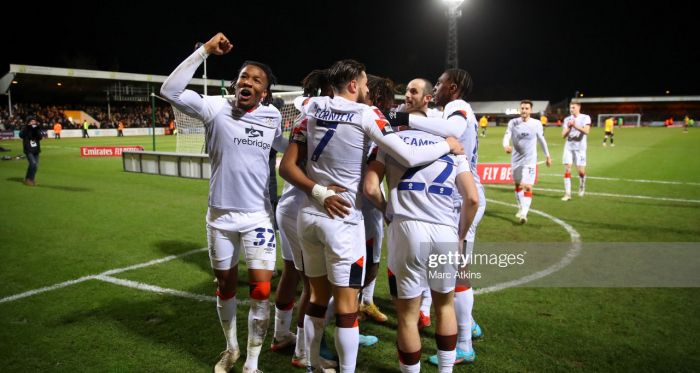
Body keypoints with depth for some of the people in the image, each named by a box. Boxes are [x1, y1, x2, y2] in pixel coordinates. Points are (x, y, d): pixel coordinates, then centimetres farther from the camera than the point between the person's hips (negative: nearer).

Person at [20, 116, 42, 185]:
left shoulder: (36, 128, 9)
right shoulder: (25, 128, -3)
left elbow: (40, 137, -2)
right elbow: (21, 135, -21)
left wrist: (37, 130, -15)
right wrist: (27, 127, -24)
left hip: (36, 149, 5)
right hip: (28, 150, -5)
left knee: (36, 165, 5)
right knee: (33, 163, -19)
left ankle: (31, 179, 19)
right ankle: (27, 179, -5)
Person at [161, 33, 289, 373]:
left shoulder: (272, 116, 3)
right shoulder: (216, 108, -6)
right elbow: (170, 91, -20)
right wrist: (205, 50, -21)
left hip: (259, 216, 1)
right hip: (221, 216, -1)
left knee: (261, 291, -5)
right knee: (226, 286, 15)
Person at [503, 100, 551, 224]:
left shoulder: (537, 124, -1)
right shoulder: (513, 123, -1)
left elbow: (542, 140, 11)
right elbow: (506, 136, -10)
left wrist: (547, 156, 18)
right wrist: (506, 146, -33)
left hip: (530, 160, -2)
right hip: (516, 159, 3)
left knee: (528, 187, -15)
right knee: (518, 185, 16)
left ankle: (524, 213, -19)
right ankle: (521, 208, 37)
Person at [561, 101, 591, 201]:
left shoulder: (585, 118, -1)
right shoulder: (567, 119, 9)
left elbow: (586, 131, -17)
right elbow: (563, 135, 3)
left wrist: (575, 126, -29)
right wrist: (569, 129, -16)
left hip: (580, 148, -3)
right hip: (568, 147, 3)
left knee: (581, 171, -5)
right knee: (567, 169, -5)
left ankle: (582, 185, 27)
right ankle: (568, 193, 0)